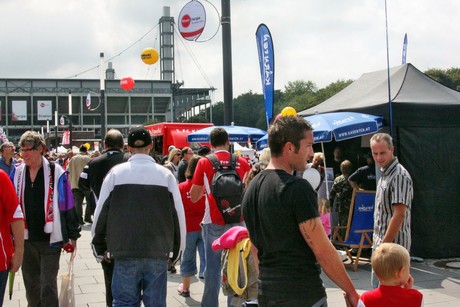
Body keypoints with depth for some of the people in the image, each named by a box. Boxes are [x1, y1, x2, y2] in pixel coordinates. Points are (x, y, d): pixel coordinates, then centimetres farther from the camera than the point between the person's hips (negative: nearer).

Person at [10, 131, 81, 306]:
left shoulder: (55, 172, -7)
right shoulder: (17, 173, 4)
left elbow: (67, 205, -4)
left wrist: (72, 235, -3)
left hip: (50, 239, -4)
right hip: (26, 239, 4)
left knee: (48, 286, -2)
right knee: (31, 285, 16)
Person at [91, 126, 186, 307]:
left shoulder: (116, 173, -2)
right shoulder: (165, 175, 1)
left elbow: (101, 214, 1)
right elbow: (178, 216, 2)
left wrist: (99, 248, 13)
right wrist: (176, 250, 13)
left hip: (125, 252, -1)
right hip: (158, 252, 1)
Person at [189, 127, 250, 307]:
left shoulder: (204, 163, -3)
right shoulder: (242, 162, 2)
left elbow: (194, 197, 2)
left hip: (214, 223, -1)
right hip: (237, 221, 2)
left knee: (213, 267, 5)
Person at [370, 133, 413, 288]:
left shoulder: (400, 176, -17)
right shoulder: (384, 175, 13)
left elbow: (399, 215, -23)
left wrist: (385, 244, -22)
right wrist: (379, 243, 18)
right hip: (381, 242, 9)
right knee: (377, 286, 17)